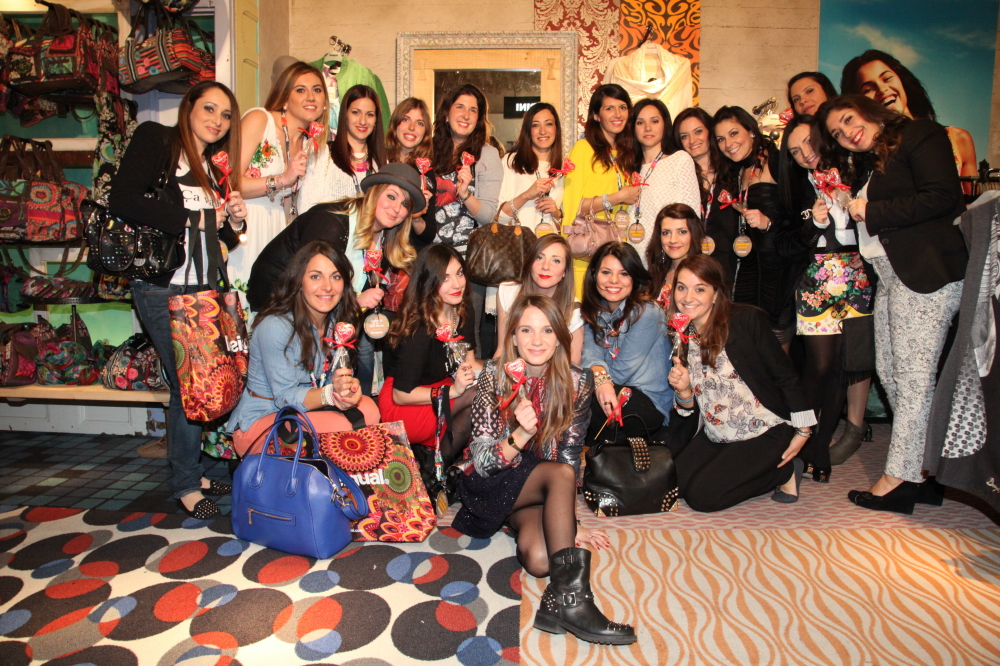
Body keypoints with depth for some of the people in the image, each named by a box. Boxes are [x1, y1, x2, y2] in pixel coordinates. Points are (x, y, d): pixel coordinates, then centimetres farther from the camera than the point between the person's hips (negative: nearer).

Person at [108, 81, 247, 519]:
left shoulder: (216, 166, 20)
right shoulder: (155, 142, 0)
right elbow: (122, 200, -15)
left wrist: (235, 221, 0)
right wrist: (193, 219, -12)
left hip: (206, 286, 7)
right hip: (163, 288, -6)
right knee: (188, 384, -4)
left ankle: (192, 470, 22)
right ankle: (185, 486, 12)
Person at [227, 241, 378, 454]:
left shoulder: (338, 322, -1)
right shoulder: (275, 327, -22)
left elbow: (344, 375, -2)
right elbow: (285, 397, -19)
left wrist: (352, 388, -27)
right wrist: (331, 393, -37)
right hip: (257, 425, -6)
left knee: (368, 409, -18)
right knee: (340, 425, -27)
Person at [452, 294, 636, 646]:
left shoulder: (576, 382, -8)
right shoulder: (494, 375, -13)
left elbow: (570, 455, -1)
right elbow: (481, 460, -15)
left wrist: (568, 521, -5)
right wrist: (520, 436, -34)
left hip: (537, 490, 2)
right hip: (489, 485, -2)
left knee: (540, 559, -31)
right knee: (559, 474, -32)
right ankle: (572, 598, -31)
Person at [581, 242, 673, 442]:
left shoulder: (647, 313, -16)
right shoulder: (594, 310, 4)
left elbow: (622, 370, -19)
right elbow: (591, 351, -14)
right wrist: (601, 378, -34)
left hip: (649, 403, -5)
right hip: (614, 390, 6)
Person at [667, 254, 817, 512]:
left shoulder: (747, 320, -15)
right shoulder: (681, 337, 2)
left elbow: (785, 375, -10)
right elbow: (689, 407, 6)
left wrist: (803, 430, -9)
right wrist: (683, 389, -16)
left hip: (766, 432, -7)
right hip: (717, 438, 7)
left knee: (701, 496, -15)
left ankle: (785, 471, 5)